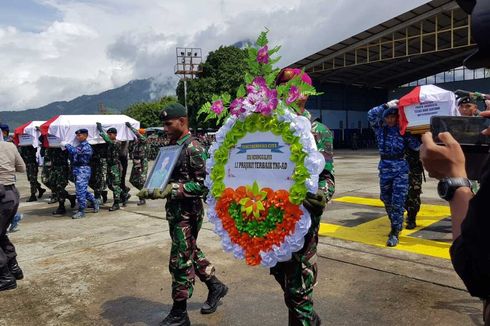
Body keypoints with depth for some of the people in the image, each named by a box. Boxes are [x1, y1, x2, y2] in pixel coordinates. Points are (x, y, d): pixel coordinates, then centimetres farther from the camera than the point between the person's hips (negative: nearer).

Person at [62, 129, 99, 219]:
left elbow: (75, 151, -24)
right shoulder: (79, 146, 18)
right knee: (83, 190, 16)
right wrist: (66, 147, 2)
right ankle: (94, 202, 33)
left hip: (83, 169, -9)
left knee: (80, 191, -8)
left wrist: (66, 145, -12)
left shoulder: (86, 146, -10)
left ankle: (81, 211, -1)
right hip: (76, 169, 9)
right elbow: (73, 157, 14)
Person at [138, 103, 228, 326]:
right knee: (191, 253, 21)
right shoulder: (172, 146, 10)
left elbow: (203, 184, -20)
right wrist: (152, 190, 1)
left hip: (188, 213, -9)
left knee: (180, 261, 1)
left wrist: (172, 190, -25)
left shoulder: (193, 149, -16)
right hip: (175, 211, 9)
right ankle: (215, 287, 40)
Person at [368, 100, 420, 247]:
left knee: (398, 201, -7)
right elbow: (371, 115, -15)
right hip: (385, 167, 3)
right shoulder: (380, 128, 3)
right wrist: (387, 105, -18)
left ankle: (395, 233, 1)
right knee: (387, 200, 13)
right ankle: (396, 224, 35)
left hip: (401, 168, -3)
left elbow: (415, 145, -7)